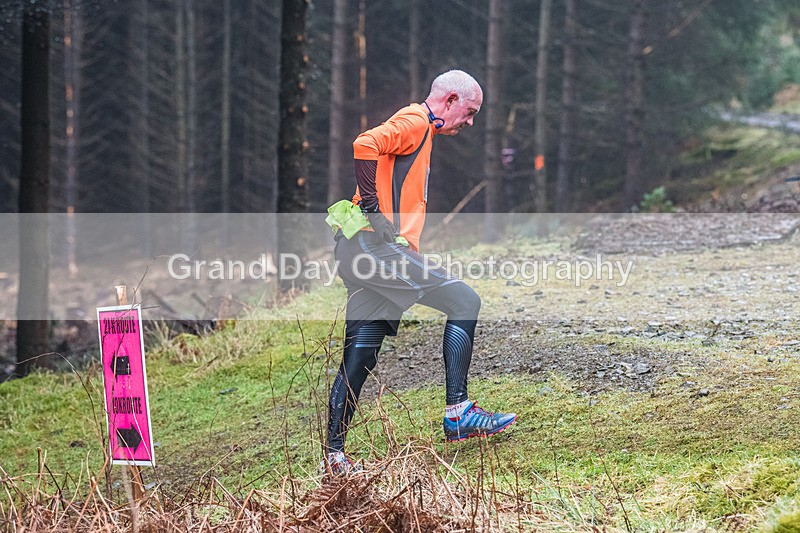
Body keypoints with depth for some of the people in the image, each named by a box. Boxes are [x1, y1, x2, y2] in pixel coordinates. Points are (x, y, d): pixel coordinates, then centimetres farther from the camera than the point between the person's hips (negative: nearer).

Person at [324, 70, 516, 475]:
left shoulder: (418, 127, 27)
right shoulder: (415, 120, -5)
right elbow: (364, 146, -22)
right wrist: (371, 206, -18)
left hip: (358, 250, 10)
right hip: (375, 242, -10)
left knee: (359, 360, 8)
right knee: (464, 302, -6)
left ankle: (332, 455, 8)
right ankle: (457, 414, -8)